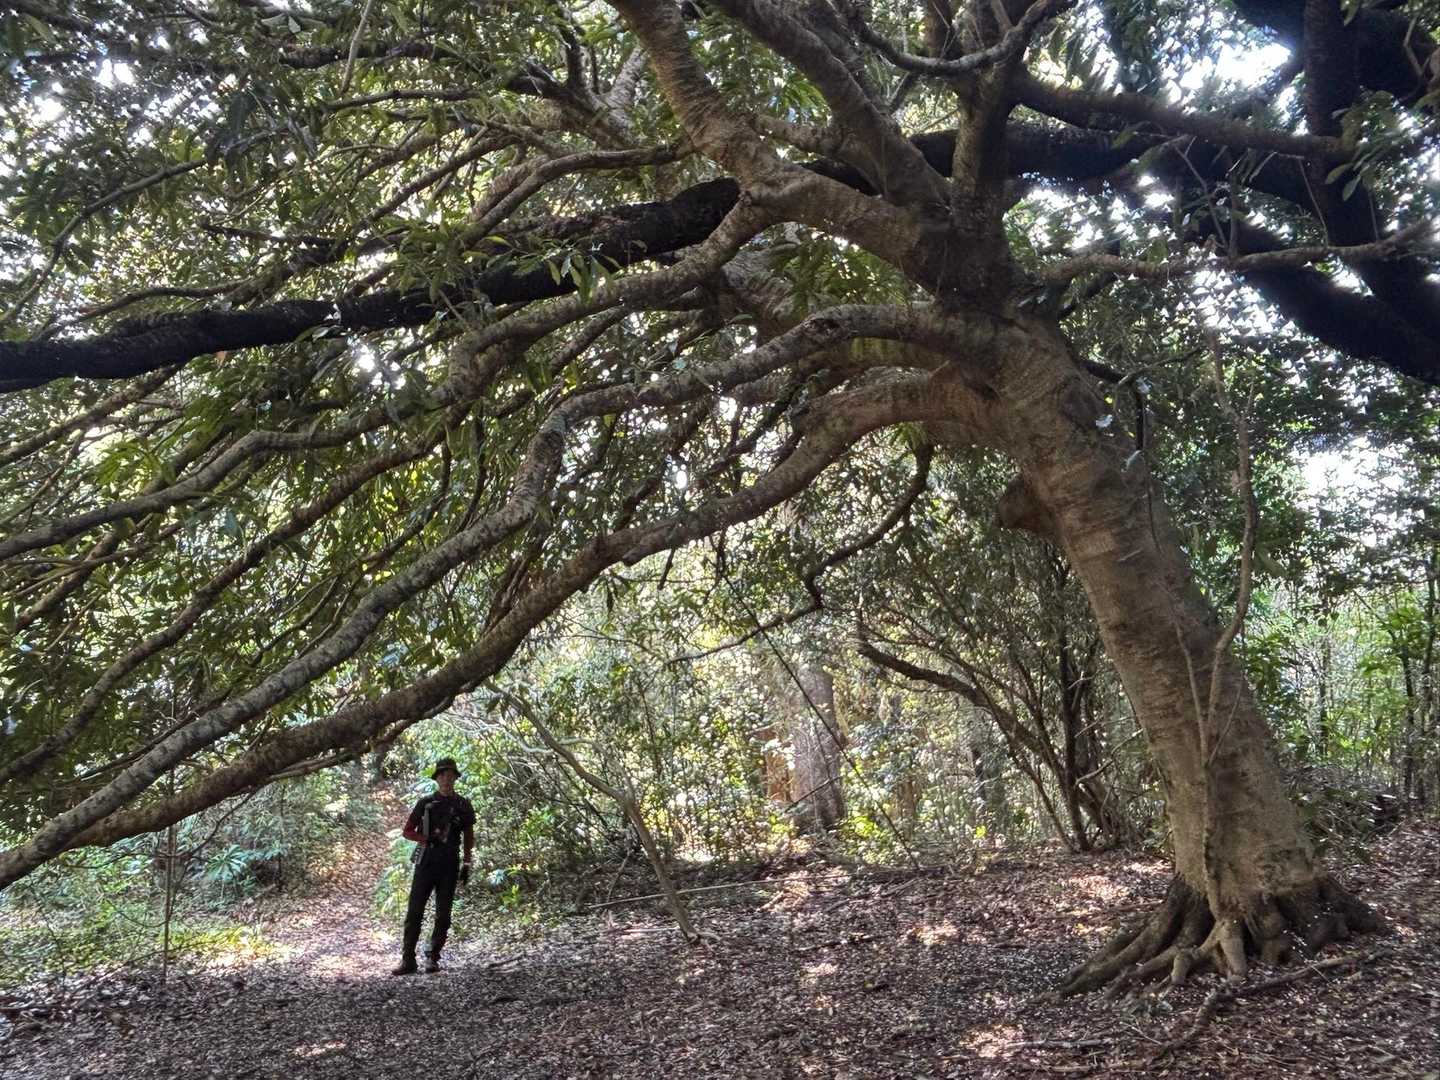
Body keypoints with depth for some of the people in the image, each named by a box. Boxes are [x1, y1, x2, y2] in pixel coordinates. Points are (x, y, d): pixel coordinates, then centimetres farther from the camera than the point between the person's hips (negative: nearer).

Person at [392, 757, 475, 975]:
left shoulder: (463, 805, 7)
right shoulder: (425, 803, 4)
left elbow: (469, 837, 12)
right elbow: (408, 832, 6)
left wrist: (466, 864, 7)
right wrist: (428, 838, -11)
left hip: (449, 865, 1)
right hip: (426, 862, -1)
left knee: (443, 915, 3)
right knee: (414, 912, -4)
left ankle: (433, 958, 13)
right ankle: (408, 960, 0)